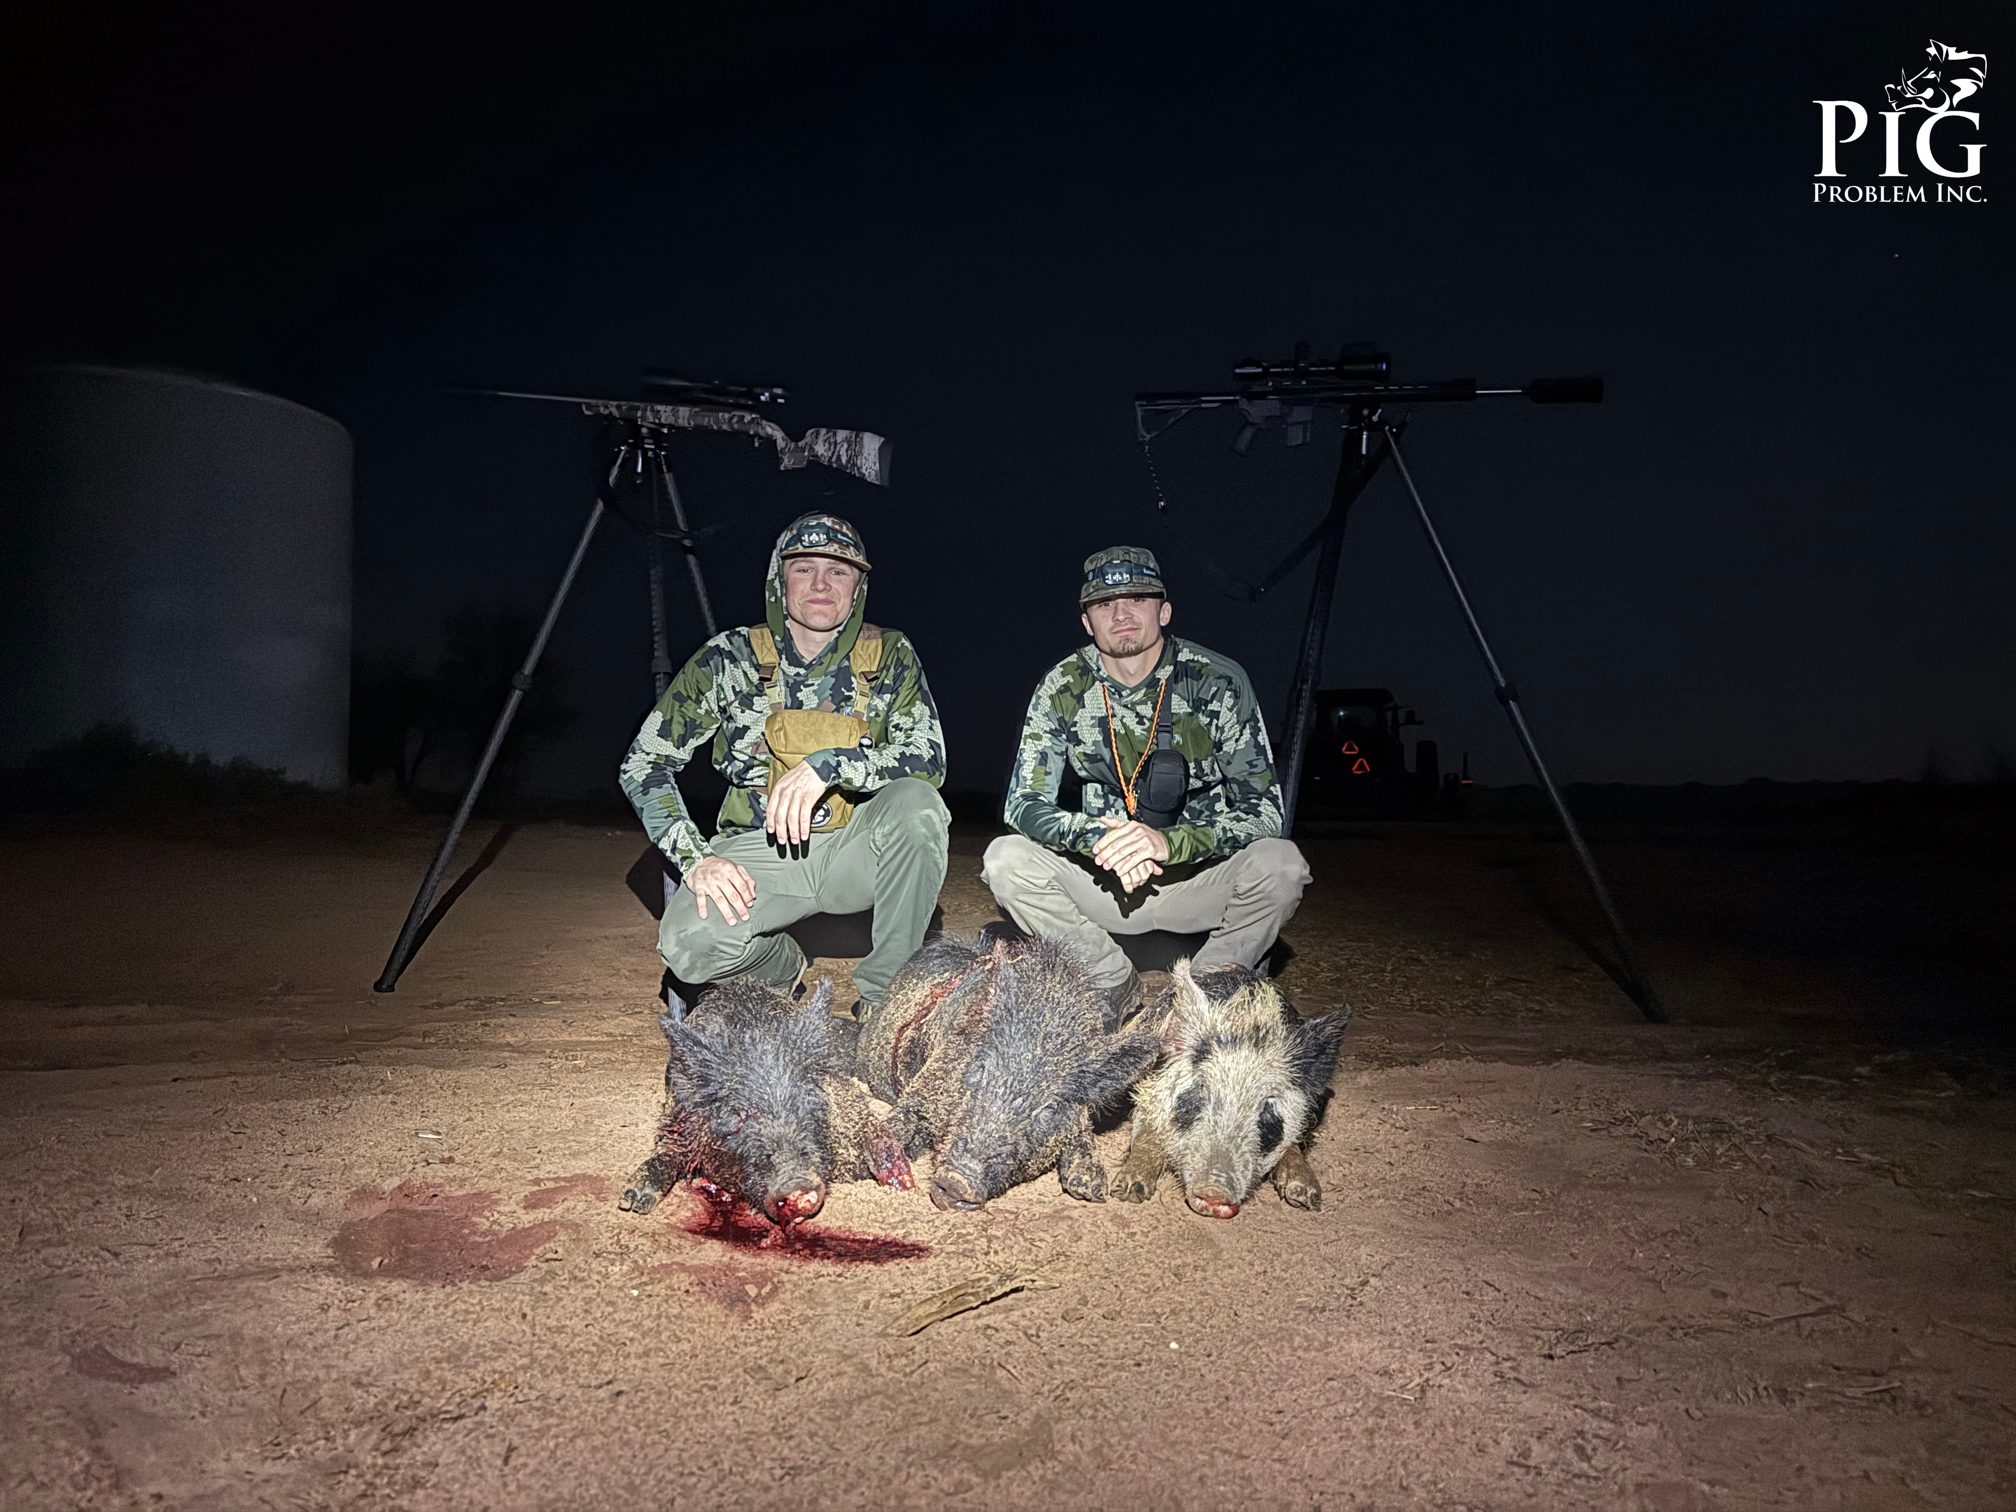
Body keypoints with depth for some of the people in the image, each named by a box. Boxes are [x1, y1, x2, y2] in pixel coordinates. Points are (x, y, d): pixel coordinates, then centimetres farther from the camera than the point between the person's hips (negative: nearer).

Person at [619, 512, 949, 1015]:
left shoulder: (890, 657, -1)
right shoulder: (730, 658, -2)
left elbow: (929, 761, -13)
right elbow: (644, 763, -1)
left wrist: (830, 764, -29)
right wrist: (695, 858, -15)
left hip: (854, 853, 1)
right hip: (759, 852, 0)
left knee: (916, 802, -32)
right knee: (689, 945, -31)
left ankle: (887, 991, -15)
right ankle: (780, 963, 6)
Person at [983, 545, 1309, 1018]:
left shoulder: (1218, 681, -12)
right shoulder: (1063, 688, -6)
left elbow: (1263, 811, -15)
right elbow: (1024, 805, -8)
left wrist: (1168, 842, -33)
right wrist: (1099, 838, -28)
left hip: (1201, 883, -1)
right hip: (1105, 885, 2)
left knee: (1280, 864, -31)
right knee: (1005, 859, -23)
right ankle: (1120, 992, -8)